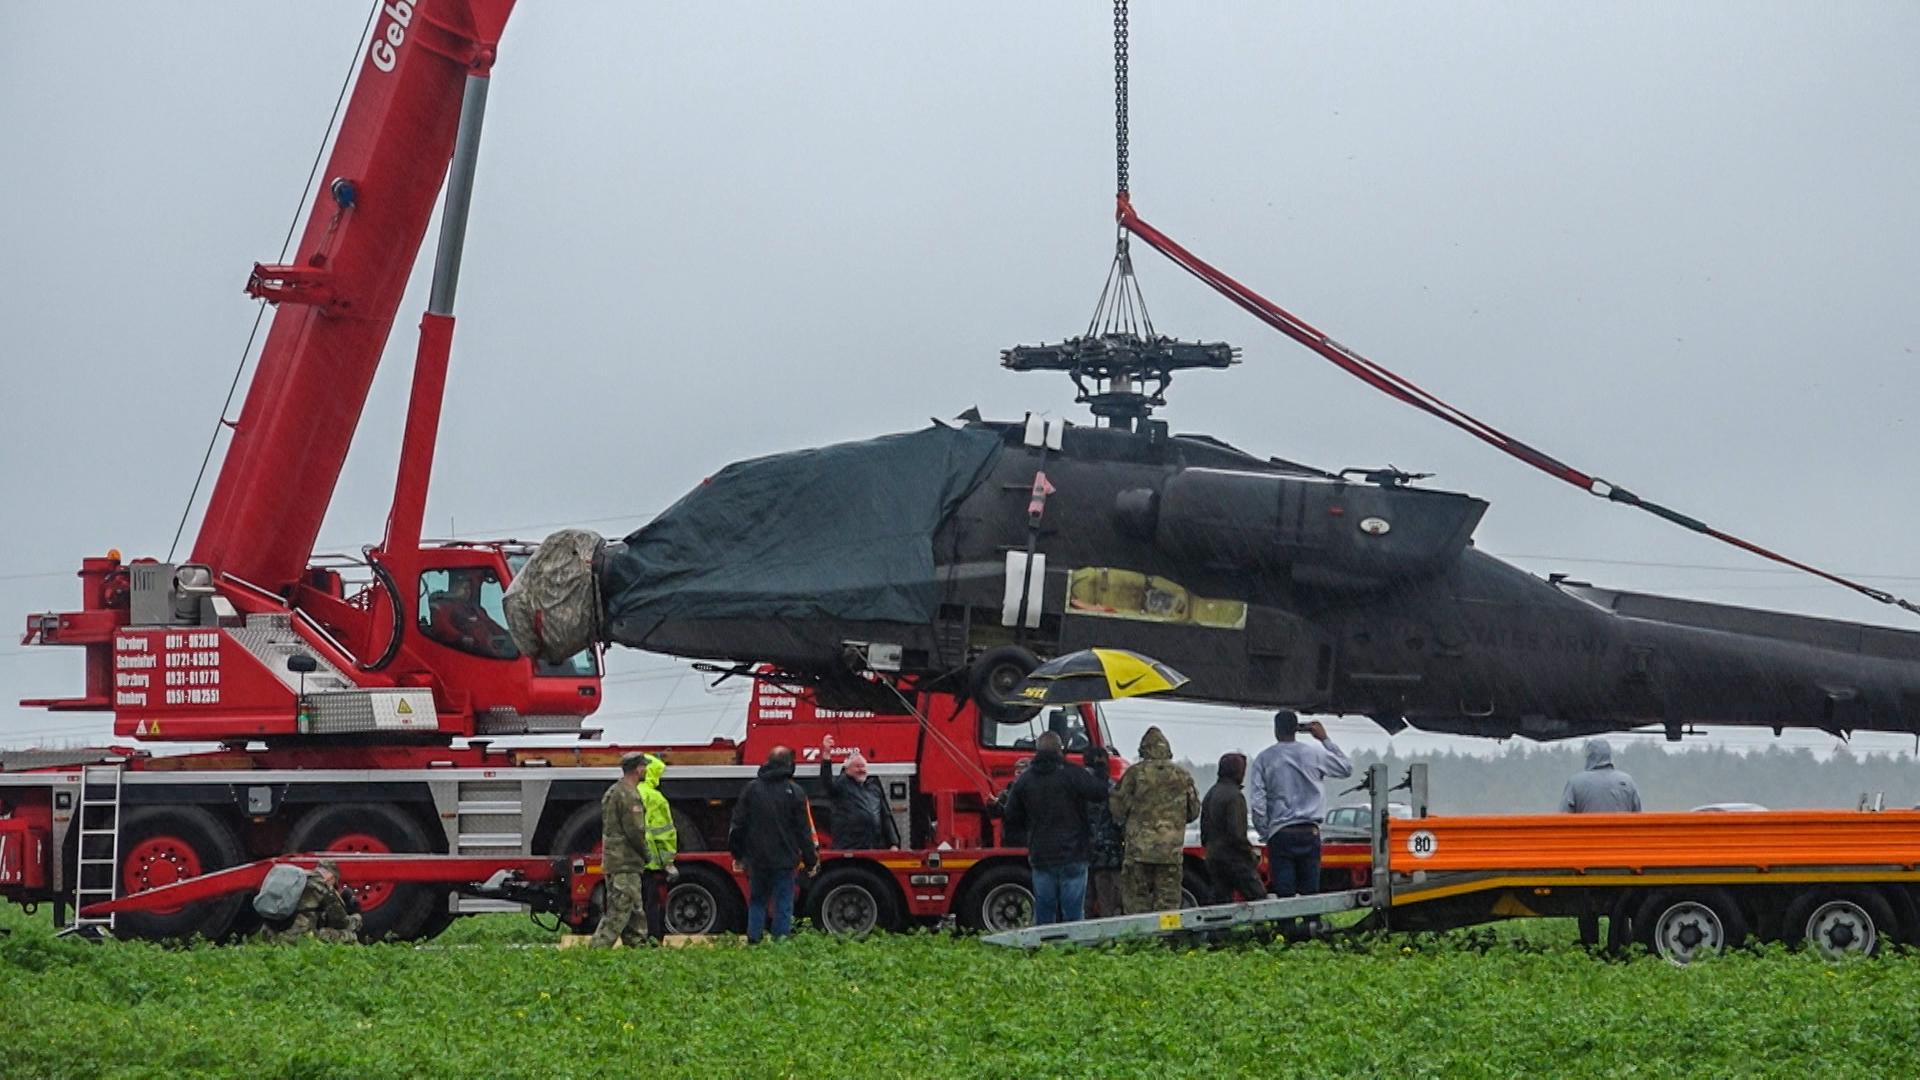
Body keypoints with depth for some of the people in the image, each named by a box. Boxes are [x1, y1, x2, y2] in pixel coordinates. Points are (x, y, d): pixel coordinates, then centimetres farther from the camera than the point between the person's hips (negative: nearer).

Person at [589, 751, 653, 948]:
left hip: (611, 862, 10)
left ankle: (637, 947, 17)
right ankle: (598, 950, -14)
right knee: (619, 912, -10)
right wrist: (645, 854, -5)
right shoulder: (629, 794, -15)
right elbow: (635, 830, -20)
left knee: (636, 913, 14)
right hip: (626, 863, -10)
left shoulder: (612, 792, 18)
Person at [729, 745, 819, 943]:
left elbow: (738, 824, 7)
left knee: (757, 902, 13)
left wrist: (737, 854, 17)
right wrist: (811, 861, 2)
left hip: (756, 860, 3)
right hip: (784, 860, -3)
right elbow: (804, 830, -4)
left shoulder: (752, 788, 2)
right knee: (783, 904, 2)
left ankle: (753, 940, 10)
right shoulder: (794, 792, -6)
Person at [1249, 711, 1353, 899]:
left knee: (1284, 895, -3)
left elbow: (1257, 802, -6)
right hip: (1310, 834, 2)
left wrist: (1265, 832, 5)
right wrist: (1325, 739, 20)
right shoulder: (1314, 754, 1)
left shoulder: (1264, 759, -2)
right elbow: (1347, 768, 17)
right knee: (1310, 894, 5)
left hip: (1280, 834, -1)